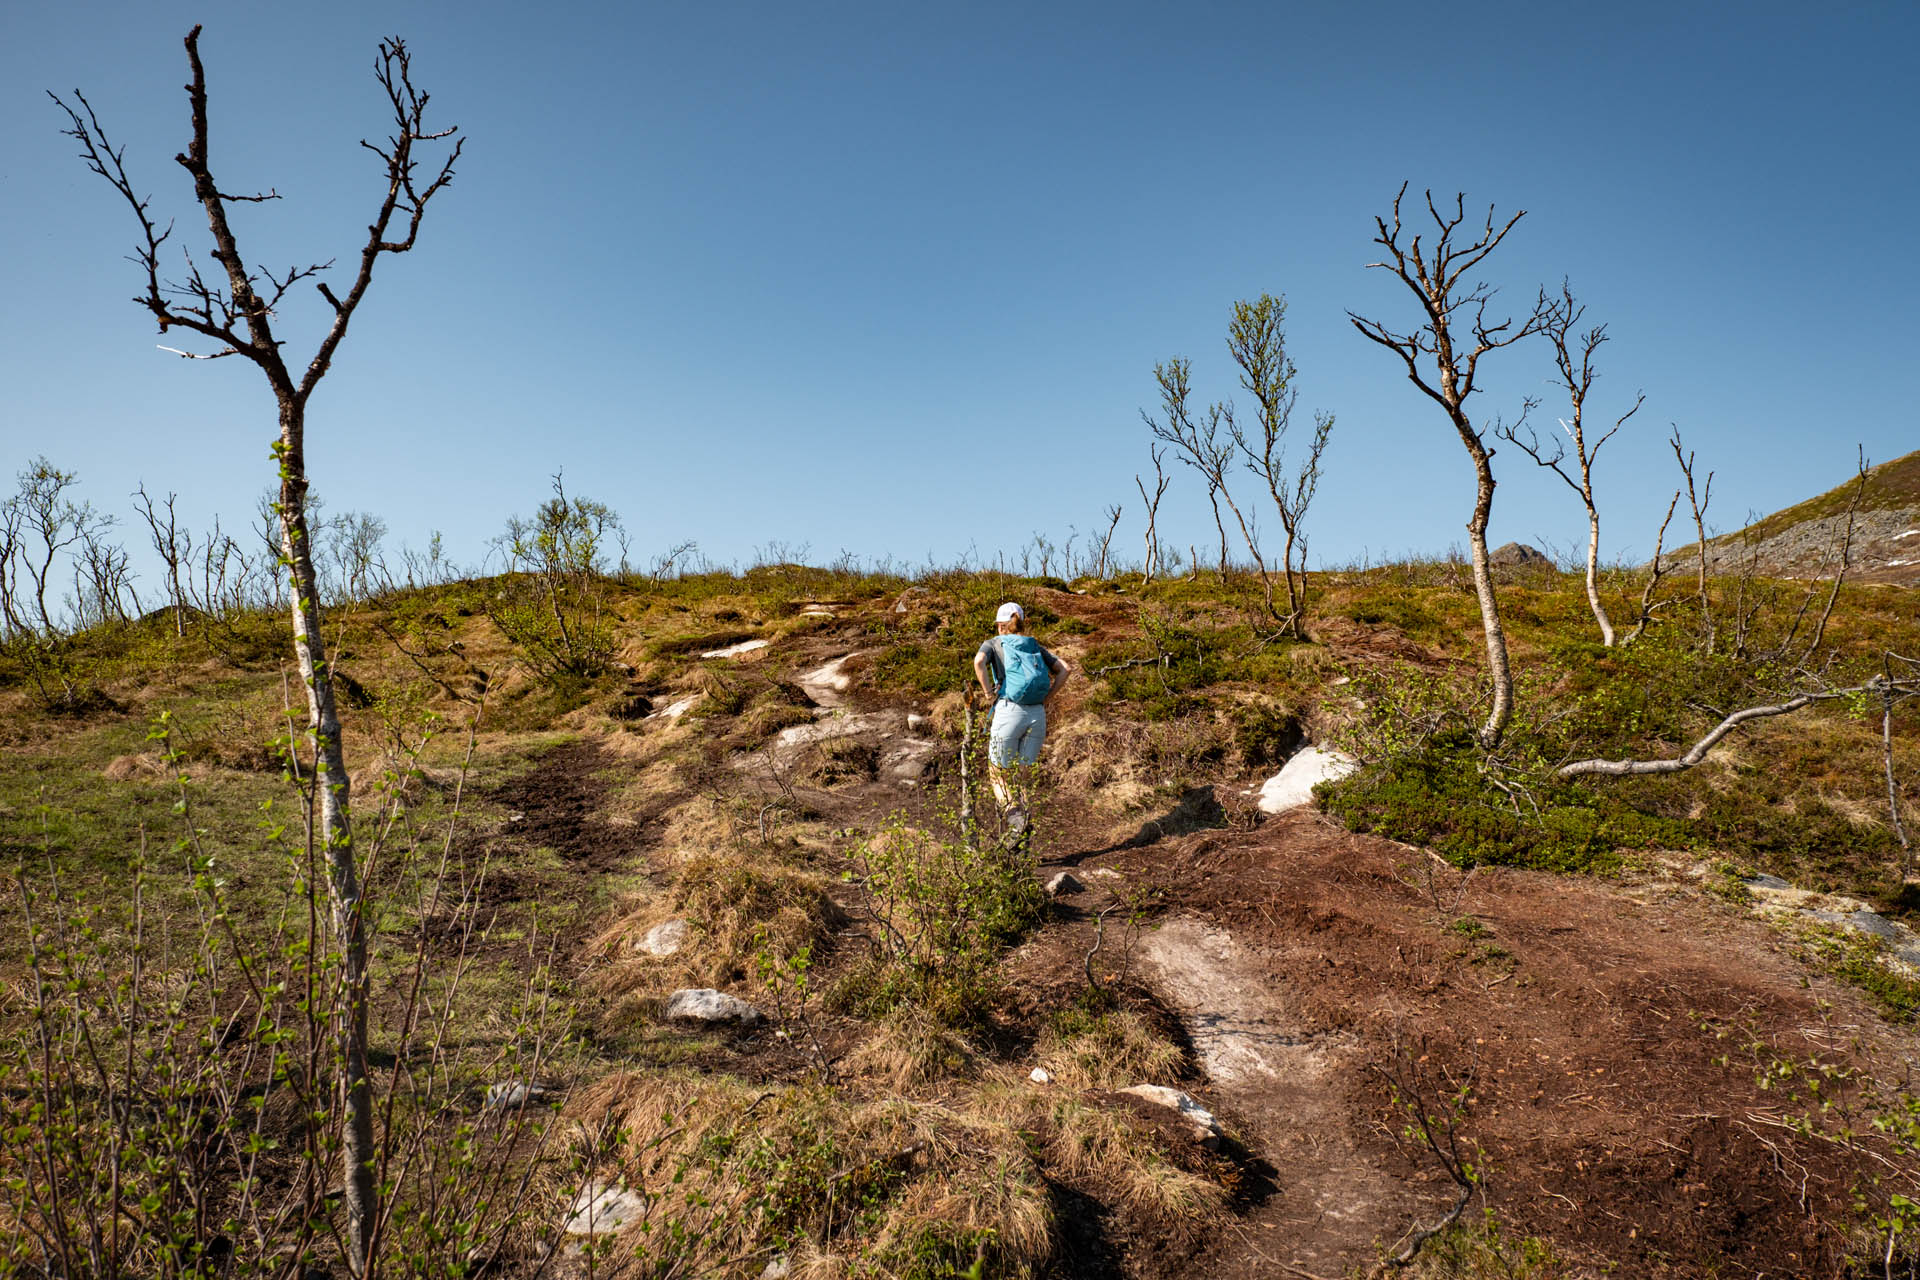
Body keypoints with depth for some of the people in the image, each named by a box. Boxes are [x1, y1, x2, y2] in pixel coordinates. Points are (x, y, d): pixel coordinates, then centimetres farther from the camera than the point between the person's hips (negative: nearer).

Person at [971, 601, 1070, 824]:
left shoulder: (994, 643, 9)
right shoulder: (1035, 646, 19)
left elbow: (979, 661, -14)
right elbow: (1065, 669, 11)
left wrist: (989, 694, -5)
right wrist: (1046, 699, 11)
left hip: (1009, 711, -4)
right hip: (1038, 715, 4)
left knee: (999, 772, 11)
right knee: (1022, 774, 15)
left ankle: (1011, 807, -16)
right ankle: (1022, 822, 0)